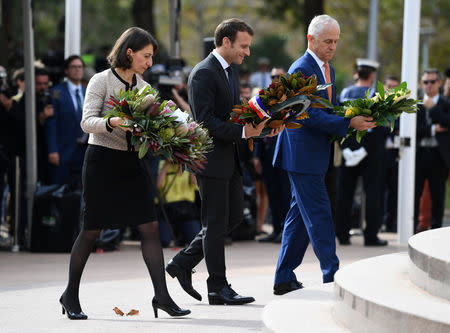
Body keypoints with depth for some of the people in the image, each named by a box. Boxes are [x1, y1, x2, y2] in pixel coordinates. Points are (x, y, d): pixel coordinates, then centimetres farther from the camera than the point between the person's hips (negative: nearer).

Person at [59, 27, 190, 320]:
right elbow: (87, 121, -14)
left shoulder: (143, 87, 11)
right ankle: (71, 295, 16)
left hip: (132, 162, 6)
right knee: (91, 230, 1)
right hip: (103, 159, -5)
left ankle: (162, 295, -4)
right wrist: (111, 123, -33)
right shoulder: (102, 81, -6)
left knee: (150, 227, -5)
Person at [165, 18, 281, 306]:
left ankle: (183, 263, 20)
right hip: (211, 160, -9)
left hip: (230, 159, 9)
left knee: (234, 216, 12)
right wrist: (243, 131, -25)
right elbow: (206, 121, -21)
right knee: (216, 223, -2)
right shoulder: (203, 74, -15)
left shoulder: (231, 72, 15)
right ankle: (219, 288, 5)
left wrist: (258, 126, 3)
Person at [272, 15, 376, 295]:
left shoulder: (327, 69, 15)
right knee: (319, 216, -8)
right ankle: (332, 278, -6)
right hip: (302, 155, -10)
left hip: (314, 154, 10)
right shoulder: (301, 70, -15)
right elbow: (310, 115, -22)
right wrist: (348, 124, -25)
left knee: (300, 217, 12)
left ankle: (284, 280, 18)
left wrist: (356, 119, 3)